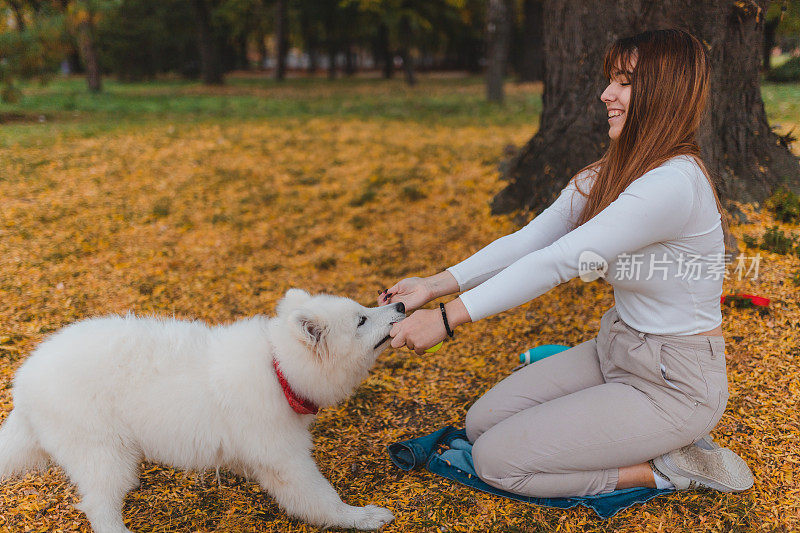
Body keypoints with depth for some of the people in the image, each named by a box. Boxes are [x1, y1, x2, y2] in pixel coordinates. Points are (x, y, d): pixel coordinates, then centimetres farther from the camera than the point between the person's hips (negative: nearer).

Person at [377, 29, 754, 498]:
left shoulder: (673, 183, -26)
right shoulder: (612, 173, 4)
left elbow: (557, 261, -32)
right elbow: (529, 239, -2)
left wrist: (447, 318, -31)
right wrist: (436, 285, -12)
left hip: (674, 384, -9)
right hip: (616, 350, 9)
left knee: (496, 459, -10)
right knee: (483, 423, 6)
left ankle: (667, 469, 1)